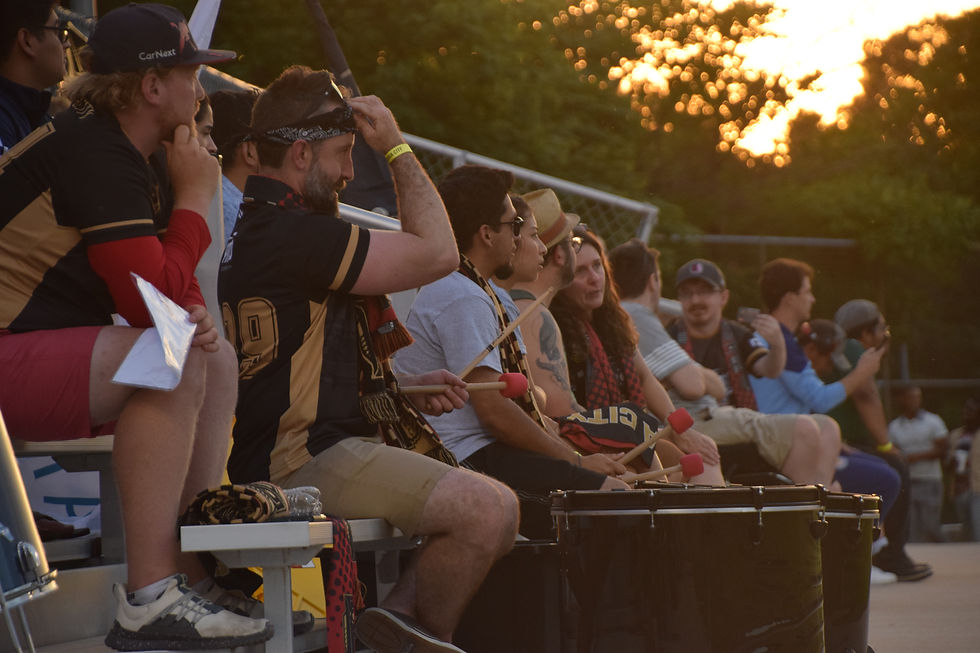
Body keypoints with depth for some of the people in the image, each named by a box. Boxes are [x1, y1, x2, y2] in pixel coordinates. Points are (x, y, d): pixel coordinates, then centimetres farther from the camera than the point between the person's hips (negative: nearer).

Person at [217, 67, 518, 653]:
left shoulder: (255, 227, 21)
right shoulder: (290, 233, -15)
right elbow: (438, 254, -12)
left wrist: (410, 388, 14)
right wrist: (398, 147, -2)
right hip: (305, 460, -11)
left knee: (492, 509, 11)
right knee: (490, 510, -23)